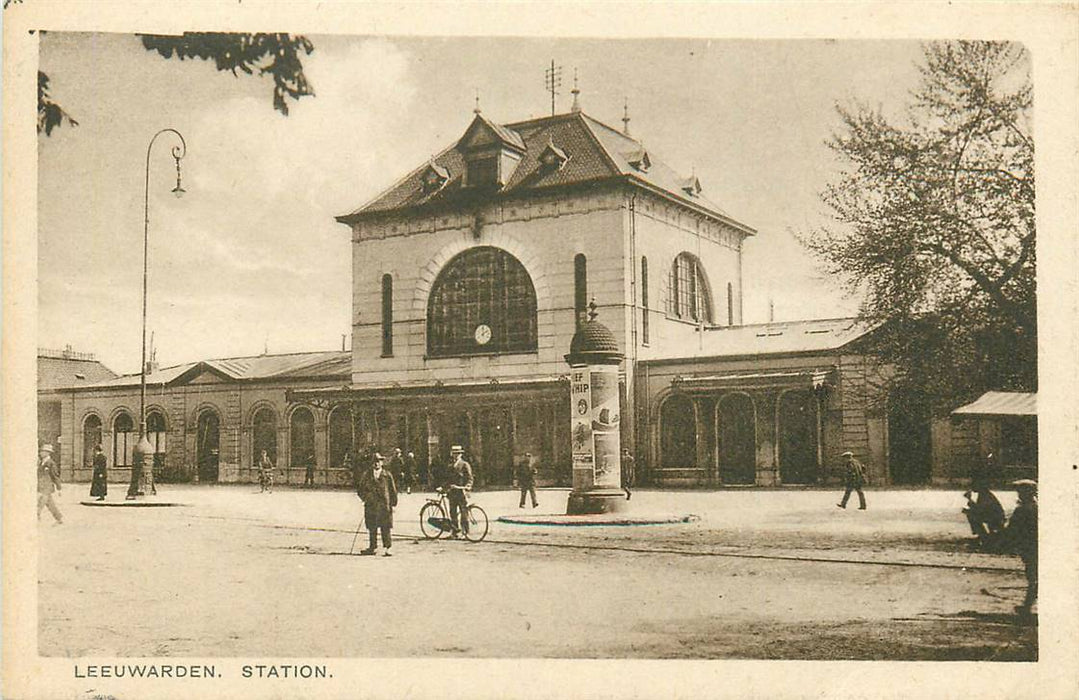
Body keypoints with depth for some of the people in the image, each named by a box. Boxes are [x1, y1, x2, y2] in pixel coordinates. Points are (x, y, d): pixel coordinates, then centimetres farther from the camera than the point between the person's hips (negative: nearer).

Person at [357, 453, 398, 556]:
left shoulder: (387, 475, 5)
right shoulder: (367, 475, 9)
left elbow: (393, 490, 8)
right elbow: (360, 490, 14)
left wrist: (393, 504, 4)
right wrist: (366, 497, -1)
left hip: (384, 506, -2)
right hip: (371, 505, 2)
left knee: (386, 528, -3)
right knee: (372, 528, 7)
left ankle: (388, 548, 1)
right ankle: (373, 547, 16)